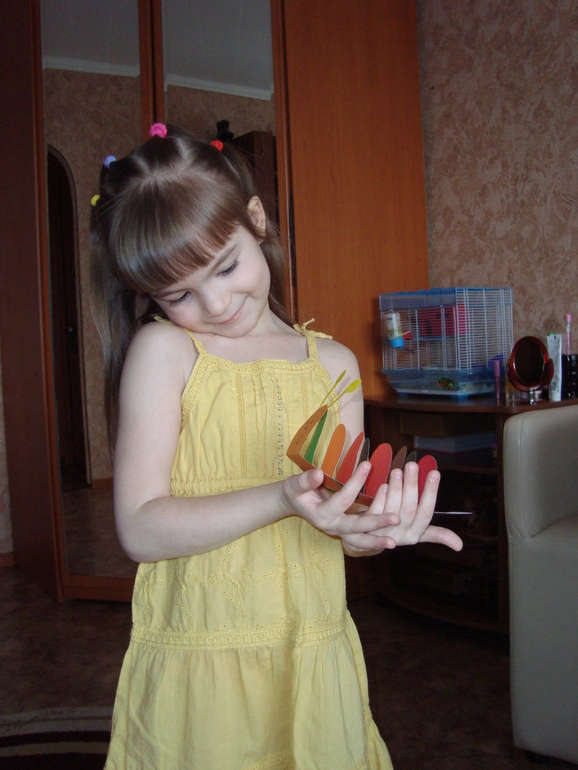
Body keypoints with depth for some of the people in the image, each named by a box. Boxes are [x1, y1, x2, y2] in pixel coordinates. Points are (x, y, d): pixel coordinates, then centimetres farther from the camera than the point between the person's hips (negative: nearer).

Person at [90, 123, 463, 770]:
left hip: (314, 655, 3)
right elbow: (140, 529, -14)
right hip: (197, 661, -2)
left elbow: (340, 526, 5)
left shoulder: (332, 363, 2)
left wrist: (377, 527, -18)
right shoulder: (161, 350, -7)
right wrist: (282, 498, -24)